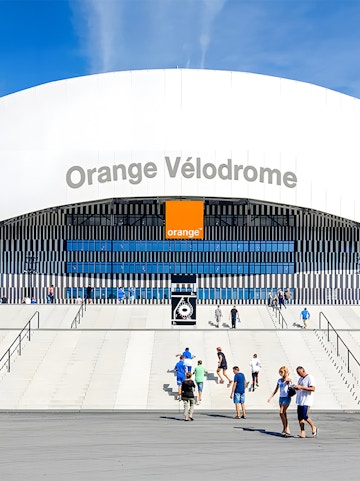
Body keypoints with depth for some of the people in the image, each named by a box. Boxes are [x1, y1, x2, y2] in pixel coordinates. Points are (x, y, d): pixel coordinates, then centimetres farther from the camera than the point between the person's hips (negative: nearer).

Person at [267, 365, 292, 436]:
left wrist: (286, 374, -22)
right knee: (284, 414, 5)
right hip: (281, 398, 7)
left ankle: (285, 428, -6)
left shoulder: (288, 380, -7)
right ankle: (287, 430, 8)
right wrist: (270, 397, 13)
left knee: (281, 413, -16)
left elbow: (287, 380, -35)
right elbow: (276, 390, 17)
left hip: (287, 398, -7)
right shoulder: (279, 380, 12)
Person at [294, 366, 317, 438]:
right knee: (300, 417, 1)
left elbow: (313, 389, -17)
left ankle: (313, 428, 6)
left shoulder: (310, 378, -7)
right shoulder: (300, 379, 19)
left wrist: (301, 387, -21)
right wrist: (296, 388, 4)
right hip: (299, 401, 8)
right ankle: (302, 433, 3)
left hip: (306, 401, -8)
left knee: (304, 416, -15)